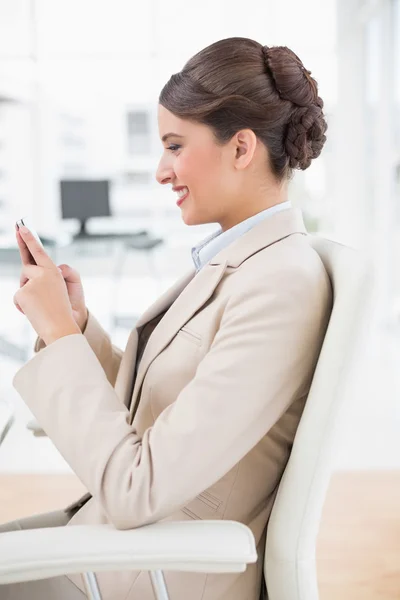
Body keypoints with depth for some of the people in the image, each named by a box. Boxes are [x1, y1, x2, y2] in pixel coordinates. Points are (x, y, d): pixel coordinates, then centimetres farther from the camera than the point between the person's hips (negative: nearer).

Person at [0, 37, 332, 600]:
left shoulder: (281, 288, -25)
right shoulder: (233, 259, 4)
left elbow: (135, 490, -25)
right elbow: (137, 411, 8)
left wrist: (60, 331, -20)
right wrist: (79, 323, -6)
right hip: (123, 531, 8)